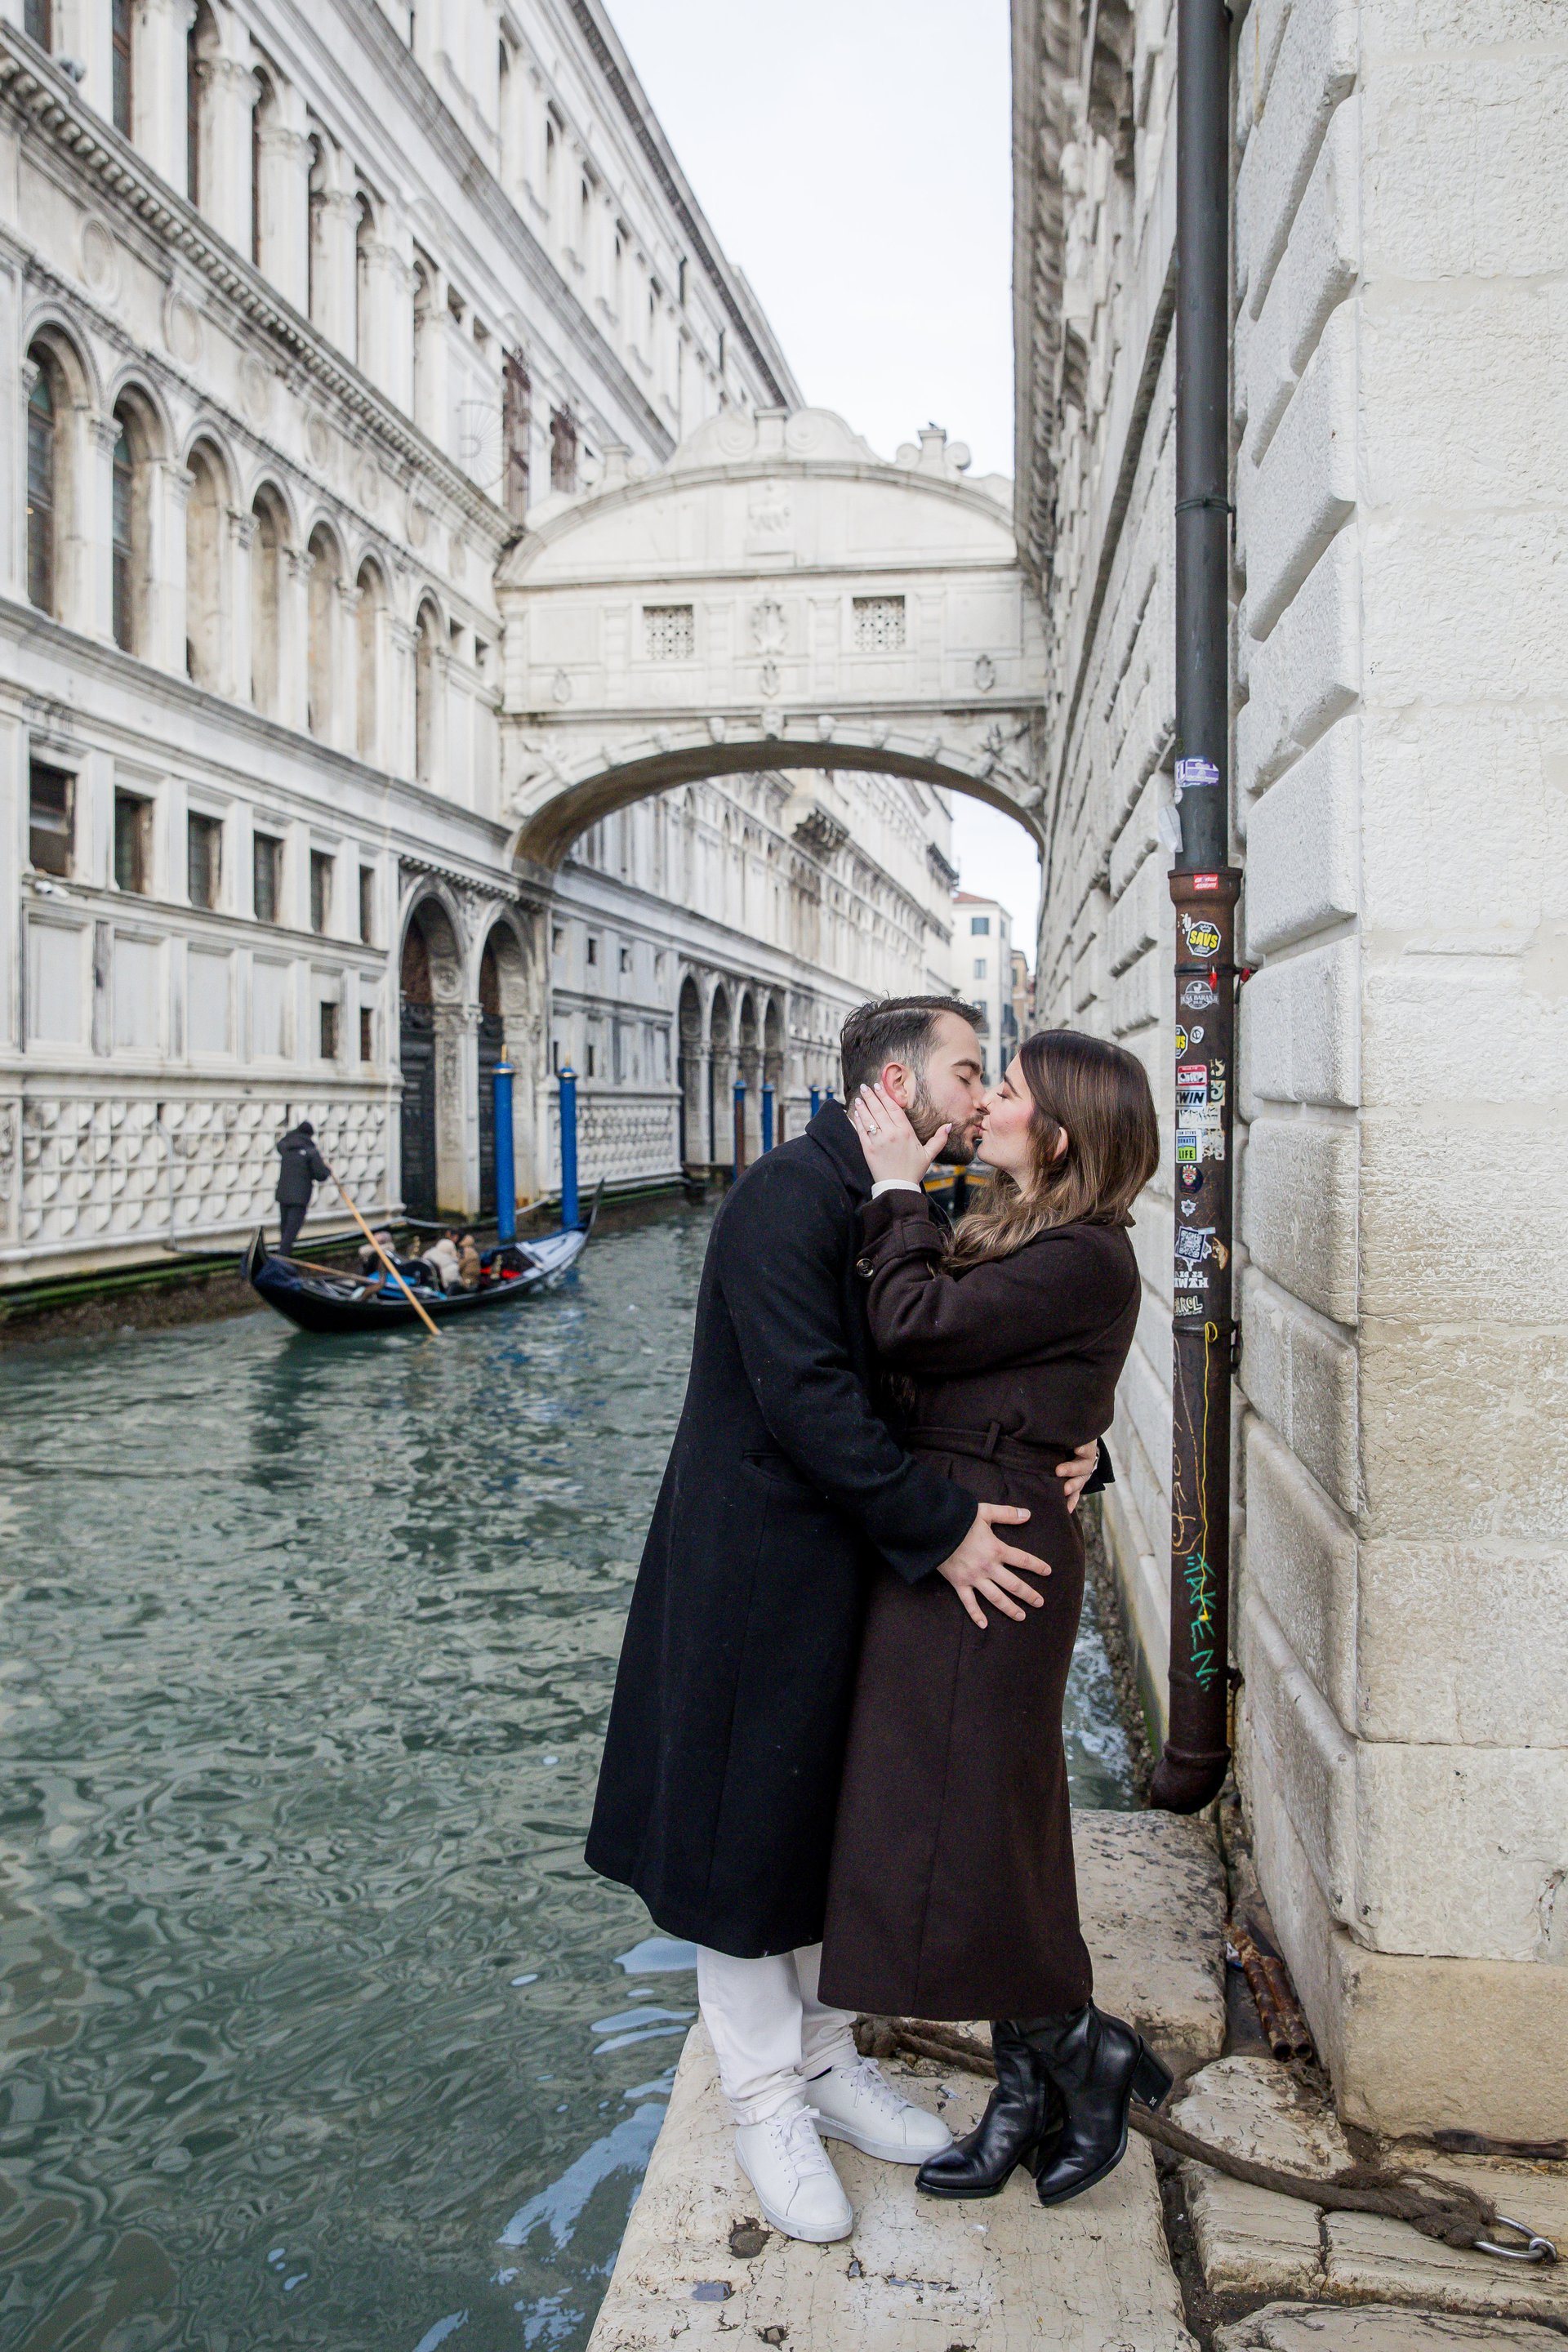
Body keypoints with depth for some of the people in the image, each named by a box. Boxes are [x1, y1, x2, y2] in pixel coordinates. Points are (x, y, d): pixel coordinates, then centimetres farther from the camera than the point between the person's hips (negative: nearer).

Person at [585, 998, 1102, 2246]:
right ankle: (766, 2098, 25)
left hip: (863, 1569, 8)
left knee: (838, 1821, 19)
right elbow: (804, 1397, -25)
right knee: (752, 1825, 7)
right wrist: (939, 1524, -23)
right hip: (760, 1570, -8)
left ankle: (828, 2058, 36)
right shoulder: (789, 1193, -19)